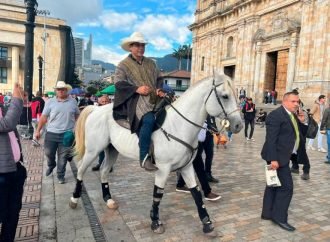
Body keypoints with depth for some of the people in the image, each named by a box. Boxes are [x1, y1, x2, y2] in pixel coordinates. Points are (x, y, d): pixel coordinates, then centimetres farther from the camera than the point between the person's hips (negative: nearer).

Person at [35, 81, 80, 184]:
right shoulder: (50, 102, -1)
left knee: (63, 157, 7)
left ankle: (60, 175, 23)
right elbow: (43, 117, 1)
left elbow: (77, 116, 11)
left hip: (67, 134, 0)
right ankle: (51, 166, 43)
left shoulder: (73, 101, 1)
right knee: (48, 153, 11)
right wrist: (38, 131, 0)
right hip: (51, 133, 0)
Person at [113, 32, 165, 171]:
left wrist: (159, 89, 0)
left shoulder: (151, 63, 23)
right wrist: (137, 89, -17)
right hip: (135, 99, -6)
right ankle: (144, 157, -27)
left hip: (154, 99, 7)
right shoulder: (124, 65, 7)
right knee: (149, 119, -35)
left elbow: (159, 79, 23)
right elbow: (119, 83, -4)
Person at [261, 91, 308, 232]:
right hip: (277, 157, -10)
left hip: (283, 156, 10)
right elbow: (270, 139, -22)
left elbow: (303, 133, 18)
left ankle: (268, 213, 25)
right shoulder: (276, 115, -17)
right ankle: (279, 217, 8)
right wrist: (273, 159, -25)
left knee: (274, 185, 15)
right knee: (286, 187, -5)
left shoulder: (293, 115, 13)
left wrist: (302, 122, 0)